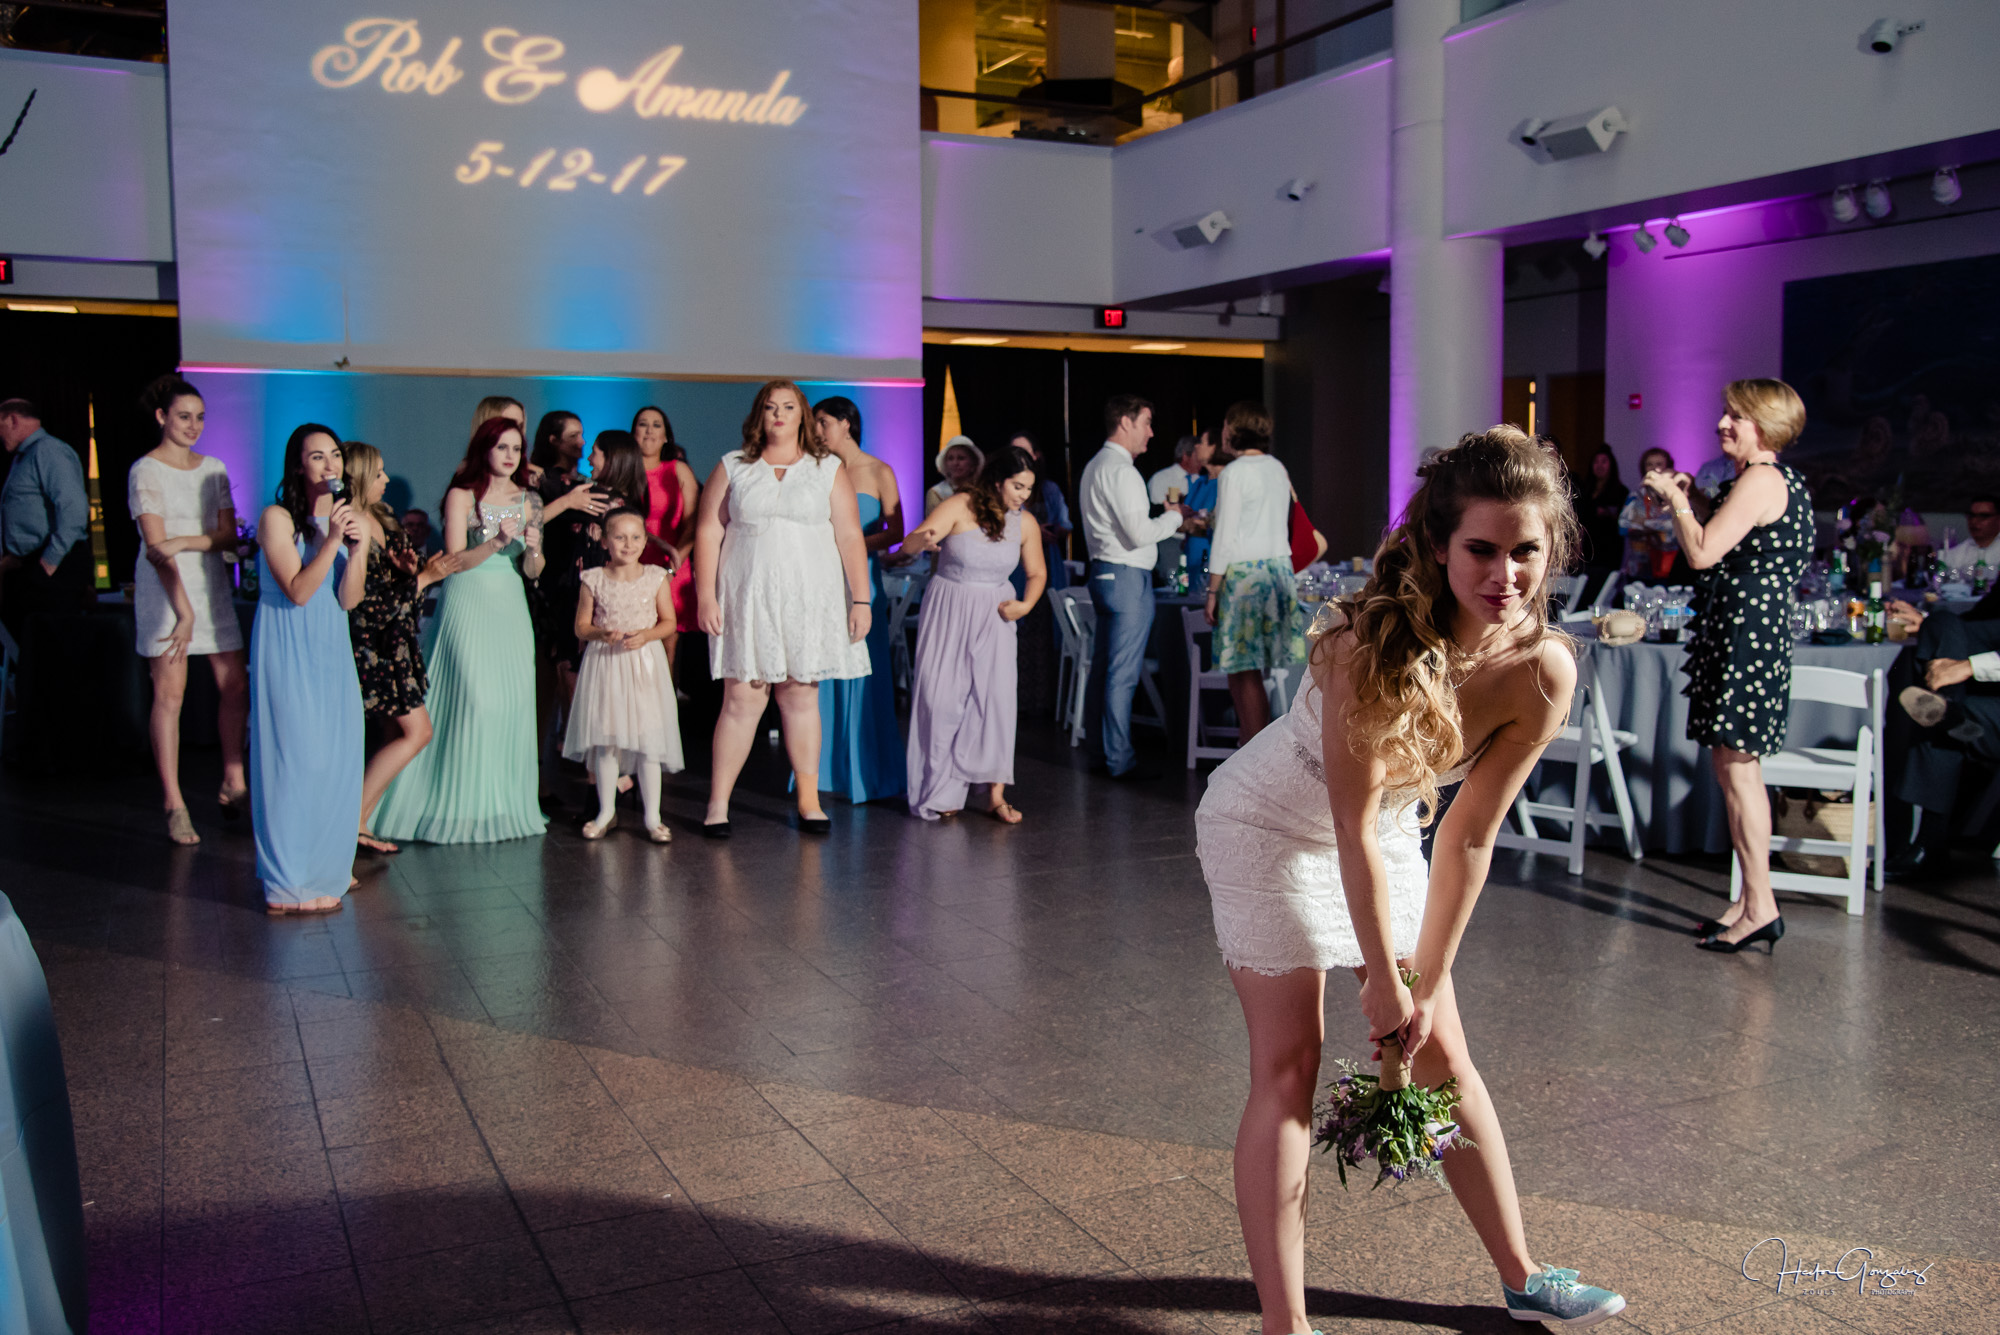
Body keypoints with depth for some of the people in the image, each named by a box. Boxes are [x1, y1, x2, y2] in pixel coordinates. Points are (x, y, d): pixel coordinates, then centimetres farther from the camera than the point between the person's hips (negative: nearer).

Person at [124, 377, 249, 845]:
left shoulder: (213, 468, 13)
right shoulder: (145, 471, -3)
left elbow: (229, 536, 6)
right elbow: (157, 547, -11)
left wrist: (184, 542, -14)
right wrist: (183, 610, -17)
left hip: (211, 586, 5)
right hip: (165, 589, -5)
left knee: (235, 685, 1)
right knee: (170, 693, -4)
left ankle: (233, 785, 13)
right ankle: (173, 803, 0)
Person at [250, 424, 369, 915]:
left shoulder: (346, 517, 9)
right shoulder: (277, 518, -8)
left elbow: (349, 599, 1)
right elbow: (298, 591, -15)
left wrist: (359, 548, -14)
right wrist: (331, 540, -22)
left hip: (332, 652, 6)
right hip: (288, 652, -6)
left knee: (337, 759, 7)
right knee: (296, 759, -6)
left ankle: (325, 868, 20)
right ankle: (289, 883, 2)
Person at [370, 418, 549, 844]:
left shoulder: (528, 501, 10)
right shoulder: (462, 496, -1)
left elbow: (533, 571, 10)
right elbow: (455, 560, -7)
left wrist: (532, 547, -11)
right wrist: (497, 542, -19)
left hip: (510, 607, 4)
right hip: (468, 604, -4)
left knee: (513, 703, 0)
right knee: (473, 699, -11)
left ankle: (506, 803, 10)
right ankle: (460, 805, -2)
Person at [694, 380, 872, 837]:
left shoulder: (828, 470, 8)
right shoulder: (732, 468, 8)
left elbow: (850, 537, 5)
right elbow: (708, 532, 5)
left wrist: (861, 599, -2)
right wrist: (705, 594, -3)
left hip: (809, 600, 1)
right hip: (747, 600, 0)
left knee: (801, 697, 4)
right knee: (742, 700, -4)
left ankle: (809, 800, 12)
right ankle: (717, 802, 4)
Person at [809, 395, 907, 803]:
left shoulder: (879, 472, 1)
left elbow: (895, 532, -2)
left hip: (861, 577, -3)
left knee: (863, 674, -2)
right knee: (822, 672, 2)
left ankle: (867, 772, 7)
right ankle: (827, 768, 11)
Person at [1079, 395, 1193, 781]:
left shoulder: (1095, 466, 17)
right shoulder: (1120, 470, -15)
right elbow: (1139, 534, -21)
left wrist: (1168, 523, 17)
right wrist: (1173, 517, -4)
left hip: (1103, 572, 10)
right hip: (1127, 577, -10)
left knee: (1102, 667, 13)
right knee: (1123, 673, -6)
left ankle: (1099, 751, 20)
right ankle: (1120, 760, -1)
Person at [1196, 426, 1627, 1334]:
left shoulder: (1544, 671, -20)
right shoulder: (1373, 639, -34)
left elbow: (1468, 838, -14)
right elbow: (1353, 825, -28)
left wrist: (1426, 984, -12)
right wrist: (1384, 981, -21)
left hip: (1388, 835, 5)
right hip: (1270, 826, -5)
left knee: (1443, 1055, 12)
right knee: (1288, 1073, -6)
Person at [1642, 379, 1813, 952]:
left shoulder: (1761, 480, -15)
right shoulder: (1784, 480, 17)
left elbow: (1702, 553, -21)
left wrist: (1675, 497, -7)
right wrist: (1688, 501, 14)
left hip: (1745, 631, -11)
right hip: (1761, 628, 11)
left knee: (1735, 767, -6)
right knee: (1735, 766, 13)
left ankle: (1760, 906, 0)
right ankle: (1751, 903, 20)